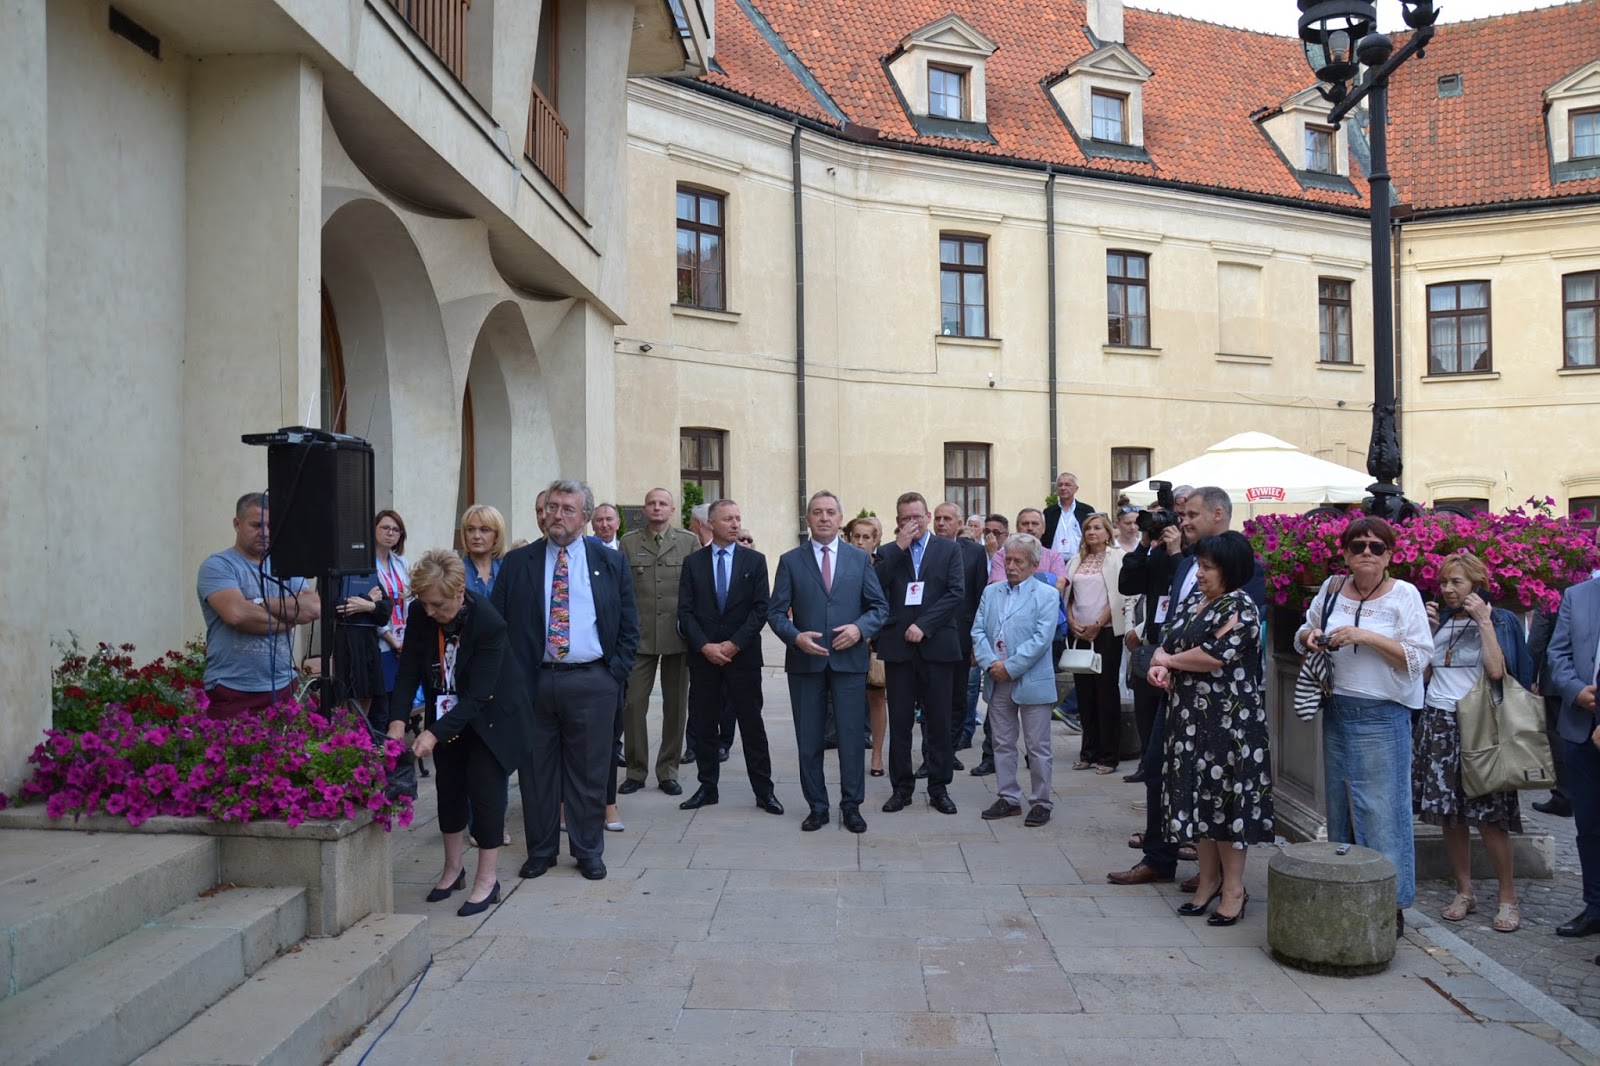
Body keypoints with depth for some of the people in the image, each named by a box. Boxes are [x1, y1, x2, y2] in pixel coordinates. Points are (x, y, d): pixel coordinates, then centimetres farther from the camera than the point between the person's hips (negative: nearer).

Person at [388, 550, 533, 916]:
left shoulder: (488, 622, -31)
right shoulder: (421, 617, -16)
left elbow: (478, 694, -31)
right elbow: (408, 672, -12)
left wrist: (435, 733, -36)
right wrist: (398, 721, -26)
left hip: (492, 713, -5)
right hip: (447, 712, 5)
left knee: (484, 787, -6)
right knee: (448, 786, 11)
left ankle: (487, 879, 6)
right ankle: (453, 868, 28)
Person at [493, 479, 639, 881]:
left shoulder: (611, 562, 5)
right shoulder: (517, 563, 5)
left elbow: (629, 625, 6)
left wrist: (616, 673, -2)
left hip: (591, 683, -1)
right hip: (533, 681, 1)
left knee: (589, 773, 7)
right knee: (536, 771, 9)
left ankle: (588, 852, 21)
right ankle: (541, 850, 24)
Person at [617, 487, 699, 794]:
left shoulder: (689, 541, 5)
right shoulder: (628, 542, 5)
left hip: (677, 634, 1)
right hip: (639, 636, 0)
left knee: (675, 706, 7)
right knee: (632, 704, -2)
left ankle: (668, 771, 19)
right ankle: (636, 771, 12)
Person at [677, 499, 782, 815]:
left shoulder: (754, 560, 3)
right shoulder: (693, 562, 5)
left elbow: (761, 608, -3)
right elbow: (685, 611, 1)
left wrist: (734, 644, -11)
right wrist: (705, 646, -12)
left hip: (743, 655, -1)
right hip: (703, 656, 1)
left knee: (752, 724, 2)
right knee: (704, 725, 7)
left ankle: (763, 790, 9)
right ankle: (707, 787, 19)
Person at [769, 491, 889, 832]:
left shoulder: (860, 558, 7)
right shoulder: (790, 561, 4)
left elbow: (879, 607, 6)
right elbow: (775, 612, 1)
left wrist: (860, 628, -13)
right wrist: (796, 637, -17)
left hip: (849, 660, 0)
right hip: (805, 661, 0)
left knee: (852, 737, 3)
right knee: (809, 740, 7)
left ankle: (851, 806, 17)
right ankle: (817, 807, 20)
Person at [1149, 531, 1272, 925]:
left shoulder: (1240, 608, -12)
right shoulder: (1194, 600, 13)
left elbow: (1214, 655, -22)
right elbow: (1168, 642, 14)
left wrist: (1168, 660, -7)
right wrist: (1159, 666, -8)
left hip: (1228, 719, -8)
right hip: (1188, 716, 8)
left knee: (1226, 797, -1)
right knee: (1196, 794, 11)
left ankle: (1233, 887, 10)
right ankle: (1208, 878, 23)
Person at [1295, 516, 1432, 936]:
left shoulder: (1404, 595, -5)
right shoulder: (1332, 588, 7)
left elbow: (1419, 657, -12)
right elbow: (1303, 634, 19)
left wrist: (1366, 637, -20)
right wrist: (1311, 638, -3)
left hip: (1383, 716, -5)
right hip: (1337, 712, 5)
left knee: (1382, 810, -4)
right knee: (1339, 806, 12)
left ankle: (1391, 904, 5)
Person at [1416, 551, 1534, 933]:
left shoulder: (1499, 620, -1)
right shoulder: (1439, 619, 13)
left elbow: (1497, 671, -16)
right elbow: (1424, 672, 11)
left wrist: (1483, 621, -13)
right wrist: (1428, 628, 3)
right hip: (1437, 722, 5)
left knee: (1487, 815, -6)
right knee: (1447, 813, 5)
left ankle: (1508, 897, 9)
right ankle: (1464, 892, 16)